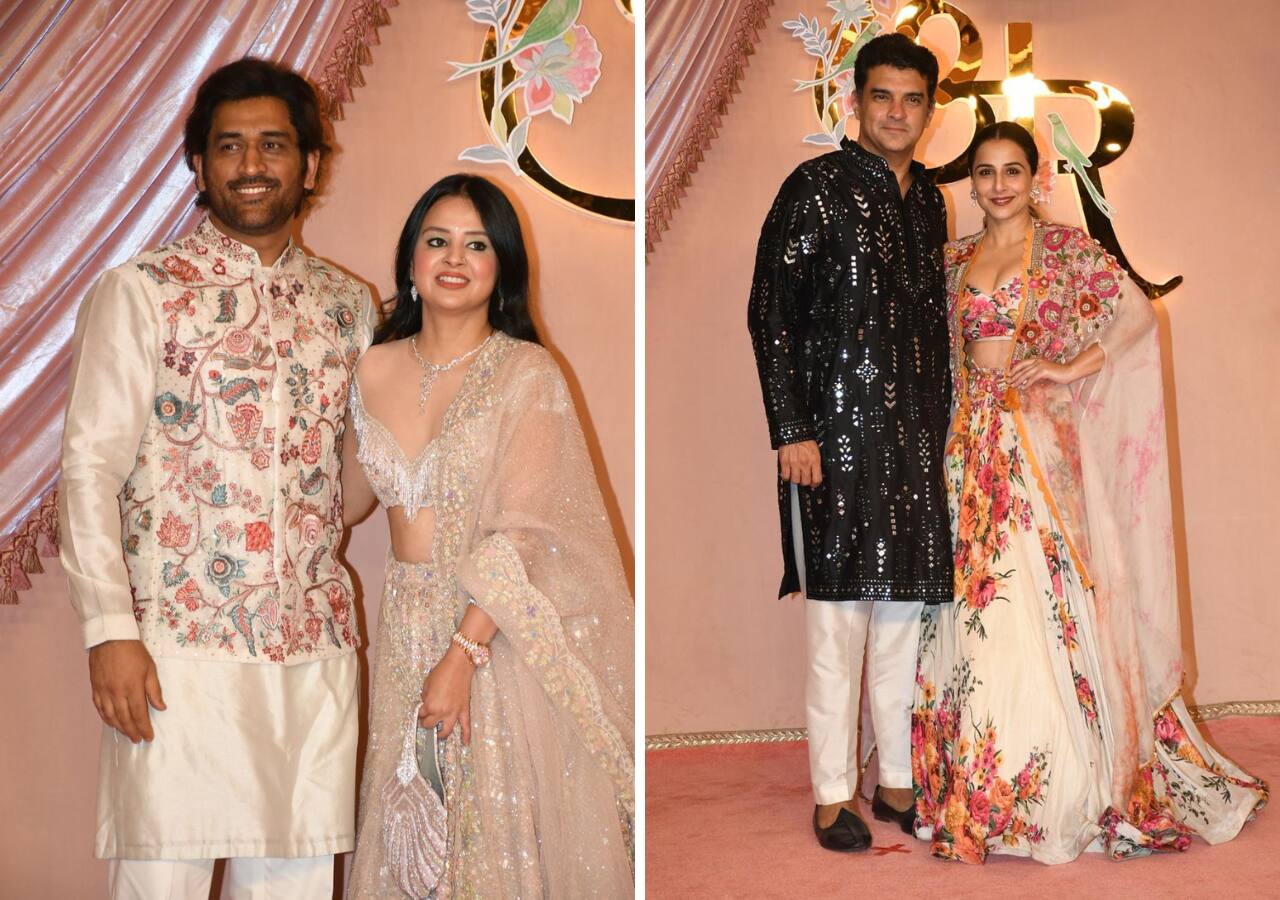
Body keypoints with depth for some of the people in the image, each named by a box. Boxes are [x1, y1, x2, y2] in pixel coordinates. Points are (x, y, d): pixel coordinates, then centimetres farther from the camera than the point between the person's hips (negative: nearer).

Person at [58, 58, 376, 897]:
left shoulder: (350, 305, 11)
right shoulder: (141, 292, -1)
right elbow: (90, 467, -4)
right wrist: (110, 630, -11)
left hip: (316, 647, 4)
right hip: (181, 645, -3)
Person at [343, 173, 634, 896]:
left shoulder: (527, 373, -9)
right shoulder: (377, 368, 5)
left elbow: (521, 533, -16)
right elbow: (352, 500, 18)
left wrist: (463, 653, -21)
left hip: (501, 626, -4)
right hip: (408, 622, 5)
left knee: (502, 826, 5)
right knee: (412, 826, 14)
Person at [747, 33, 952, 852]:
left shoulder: (929, 199, 15)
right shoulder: (817, 188, -4)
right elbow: (770, 313, -8)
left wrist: (945, 422, 15)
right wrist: (791, 431, -14)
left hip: (917, 434, 6)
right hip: (837, 431, -6)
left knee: (903, 612, 10)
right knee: (838, 615, -2)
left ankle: (897, 780, 22)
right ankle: (834, 794, 9)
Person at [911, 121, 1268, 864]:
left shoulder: (1066, 246, 1)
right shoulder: (955, 260, 13)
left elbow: (1138, 313, -6)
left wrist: (1071, 368, -11)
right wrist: (954, 417, 3)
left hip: (1040, 438, -4)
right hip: (972, 441, 4)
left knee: (1047, 598, -4)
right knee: (975, 606, 4)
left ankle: (1069, 783, 9)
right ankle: (977, 783, 16)